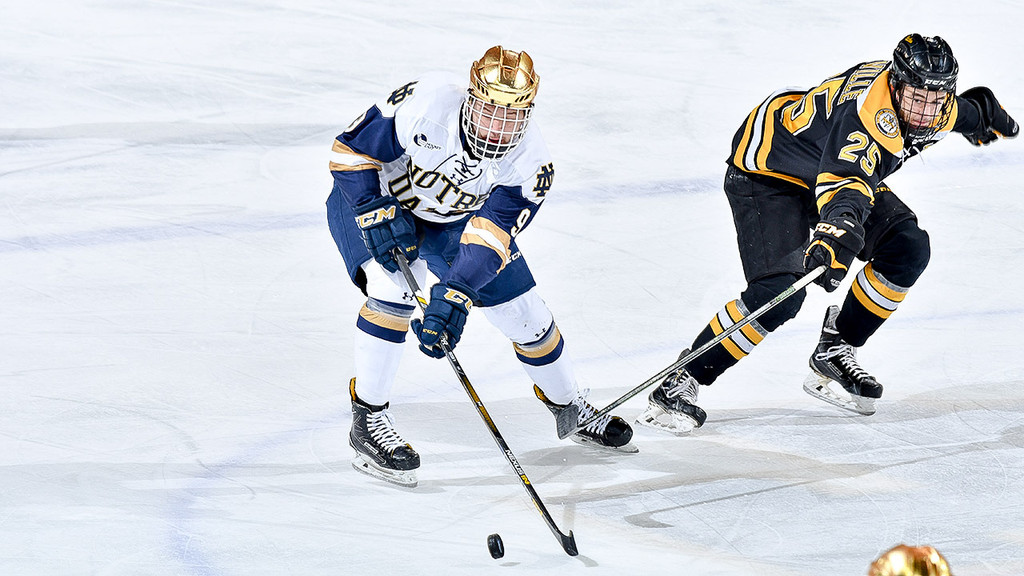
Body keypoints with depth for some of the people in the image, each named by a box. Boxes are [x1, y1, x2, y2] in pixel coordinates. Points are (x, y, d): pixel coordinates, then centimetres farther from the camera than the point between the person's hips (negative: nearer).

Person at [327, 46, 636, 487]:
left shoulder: (529, 162, -26)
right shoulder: (425, 103, -36)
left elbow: (489, 240, -30)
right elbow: (350, 149, -24)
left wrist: (454, 297, -44)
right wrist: (378, 215, -32)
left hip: (456, 218, 4)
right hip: (374, 198, -4)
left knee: (523, 313, 5)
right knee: (394, 290, -30)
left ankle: (568, 404, 32)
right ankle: (368, 420, -16)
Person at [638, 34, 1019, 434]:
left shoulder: (936, 106, -12)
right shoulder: (867, 112, -39)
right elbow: (844, 183, -55)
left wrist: (983, 114, 31)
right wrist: (838, 233, -71)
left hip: (837, 168, 9)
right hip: (766, 172, -9)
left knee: (908, 248, -5)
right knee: (781, 290, -26)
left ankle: (833, 354, 8)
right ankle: (679, 384, -18)